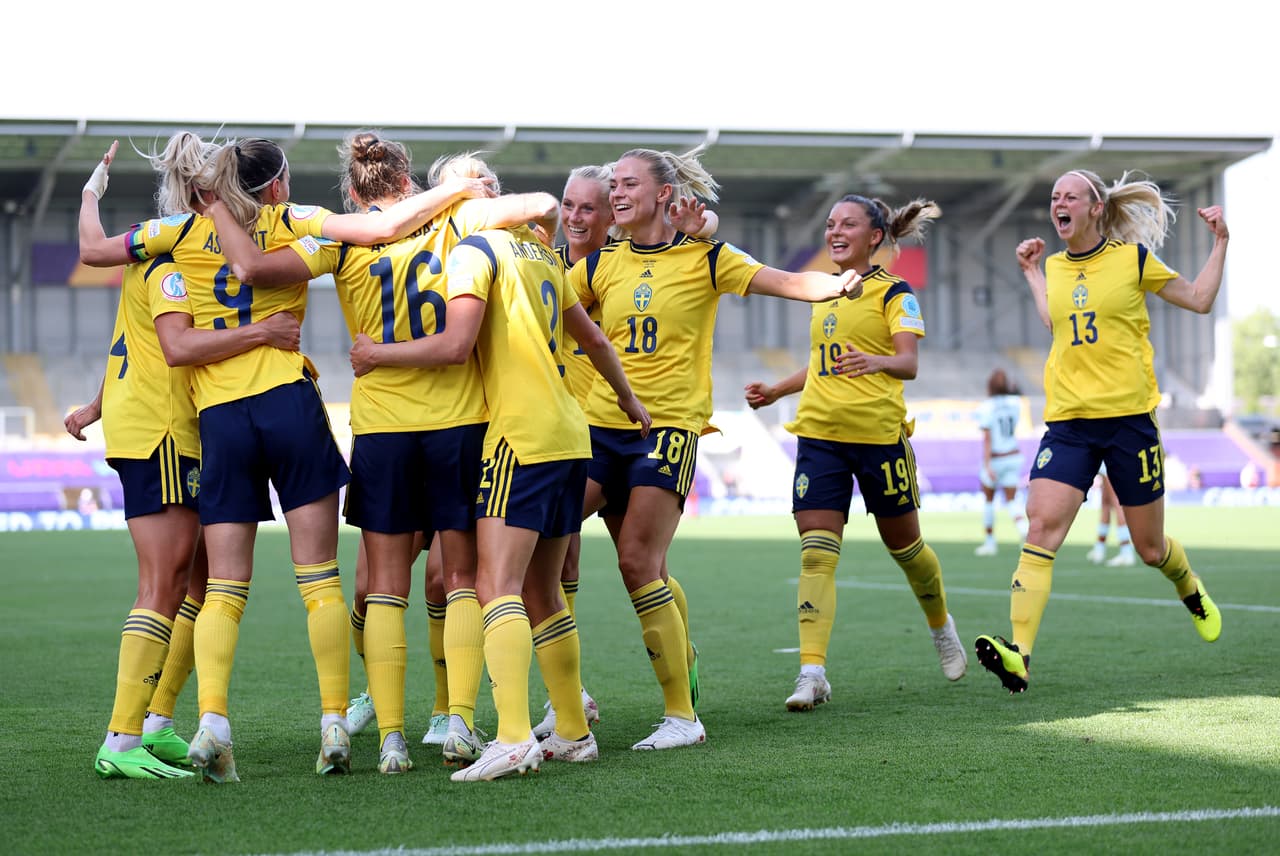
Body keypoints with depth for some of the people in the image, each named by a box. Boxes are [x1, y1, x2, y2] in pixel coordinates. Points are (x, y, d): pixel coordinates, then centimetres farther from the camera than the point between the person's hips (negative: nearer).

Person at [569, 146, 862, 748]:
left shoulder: (705, 258, -1)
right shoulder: (601, 264, 12)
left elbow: (787, 283, -11)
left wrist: (836, 284, -30)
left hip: (669, 426, -5)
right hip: (601, 425, 5)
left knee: (638, 563, -16)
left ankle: (681, 714, -7)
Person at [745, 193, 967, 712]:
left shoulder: (893, 293, -3)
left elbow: (909, 363, -14)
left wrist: (875, 361, -34)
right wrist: (775, 391, 19)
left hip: (879, 432, -4)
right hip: (819, 432, 4)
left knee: (903, 544, 11)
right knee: (815, 555, -9)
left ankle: (941, 626, 40)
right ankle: (812, 673, -15)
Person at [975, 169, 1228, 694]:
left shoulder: (1133, 257, 0)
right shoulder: (1053, 267, 10)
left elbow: (1199, 300, 8)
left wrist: (1220, 241, 3)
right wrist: (1031, 273, 21)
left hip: (1129, 415, -2)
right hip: (1067, 419, 2)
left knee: (1150, 547, 9)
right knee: (1041, 527, -19)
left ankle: (1192, 592, 46)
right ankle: (1018, 655, -28)